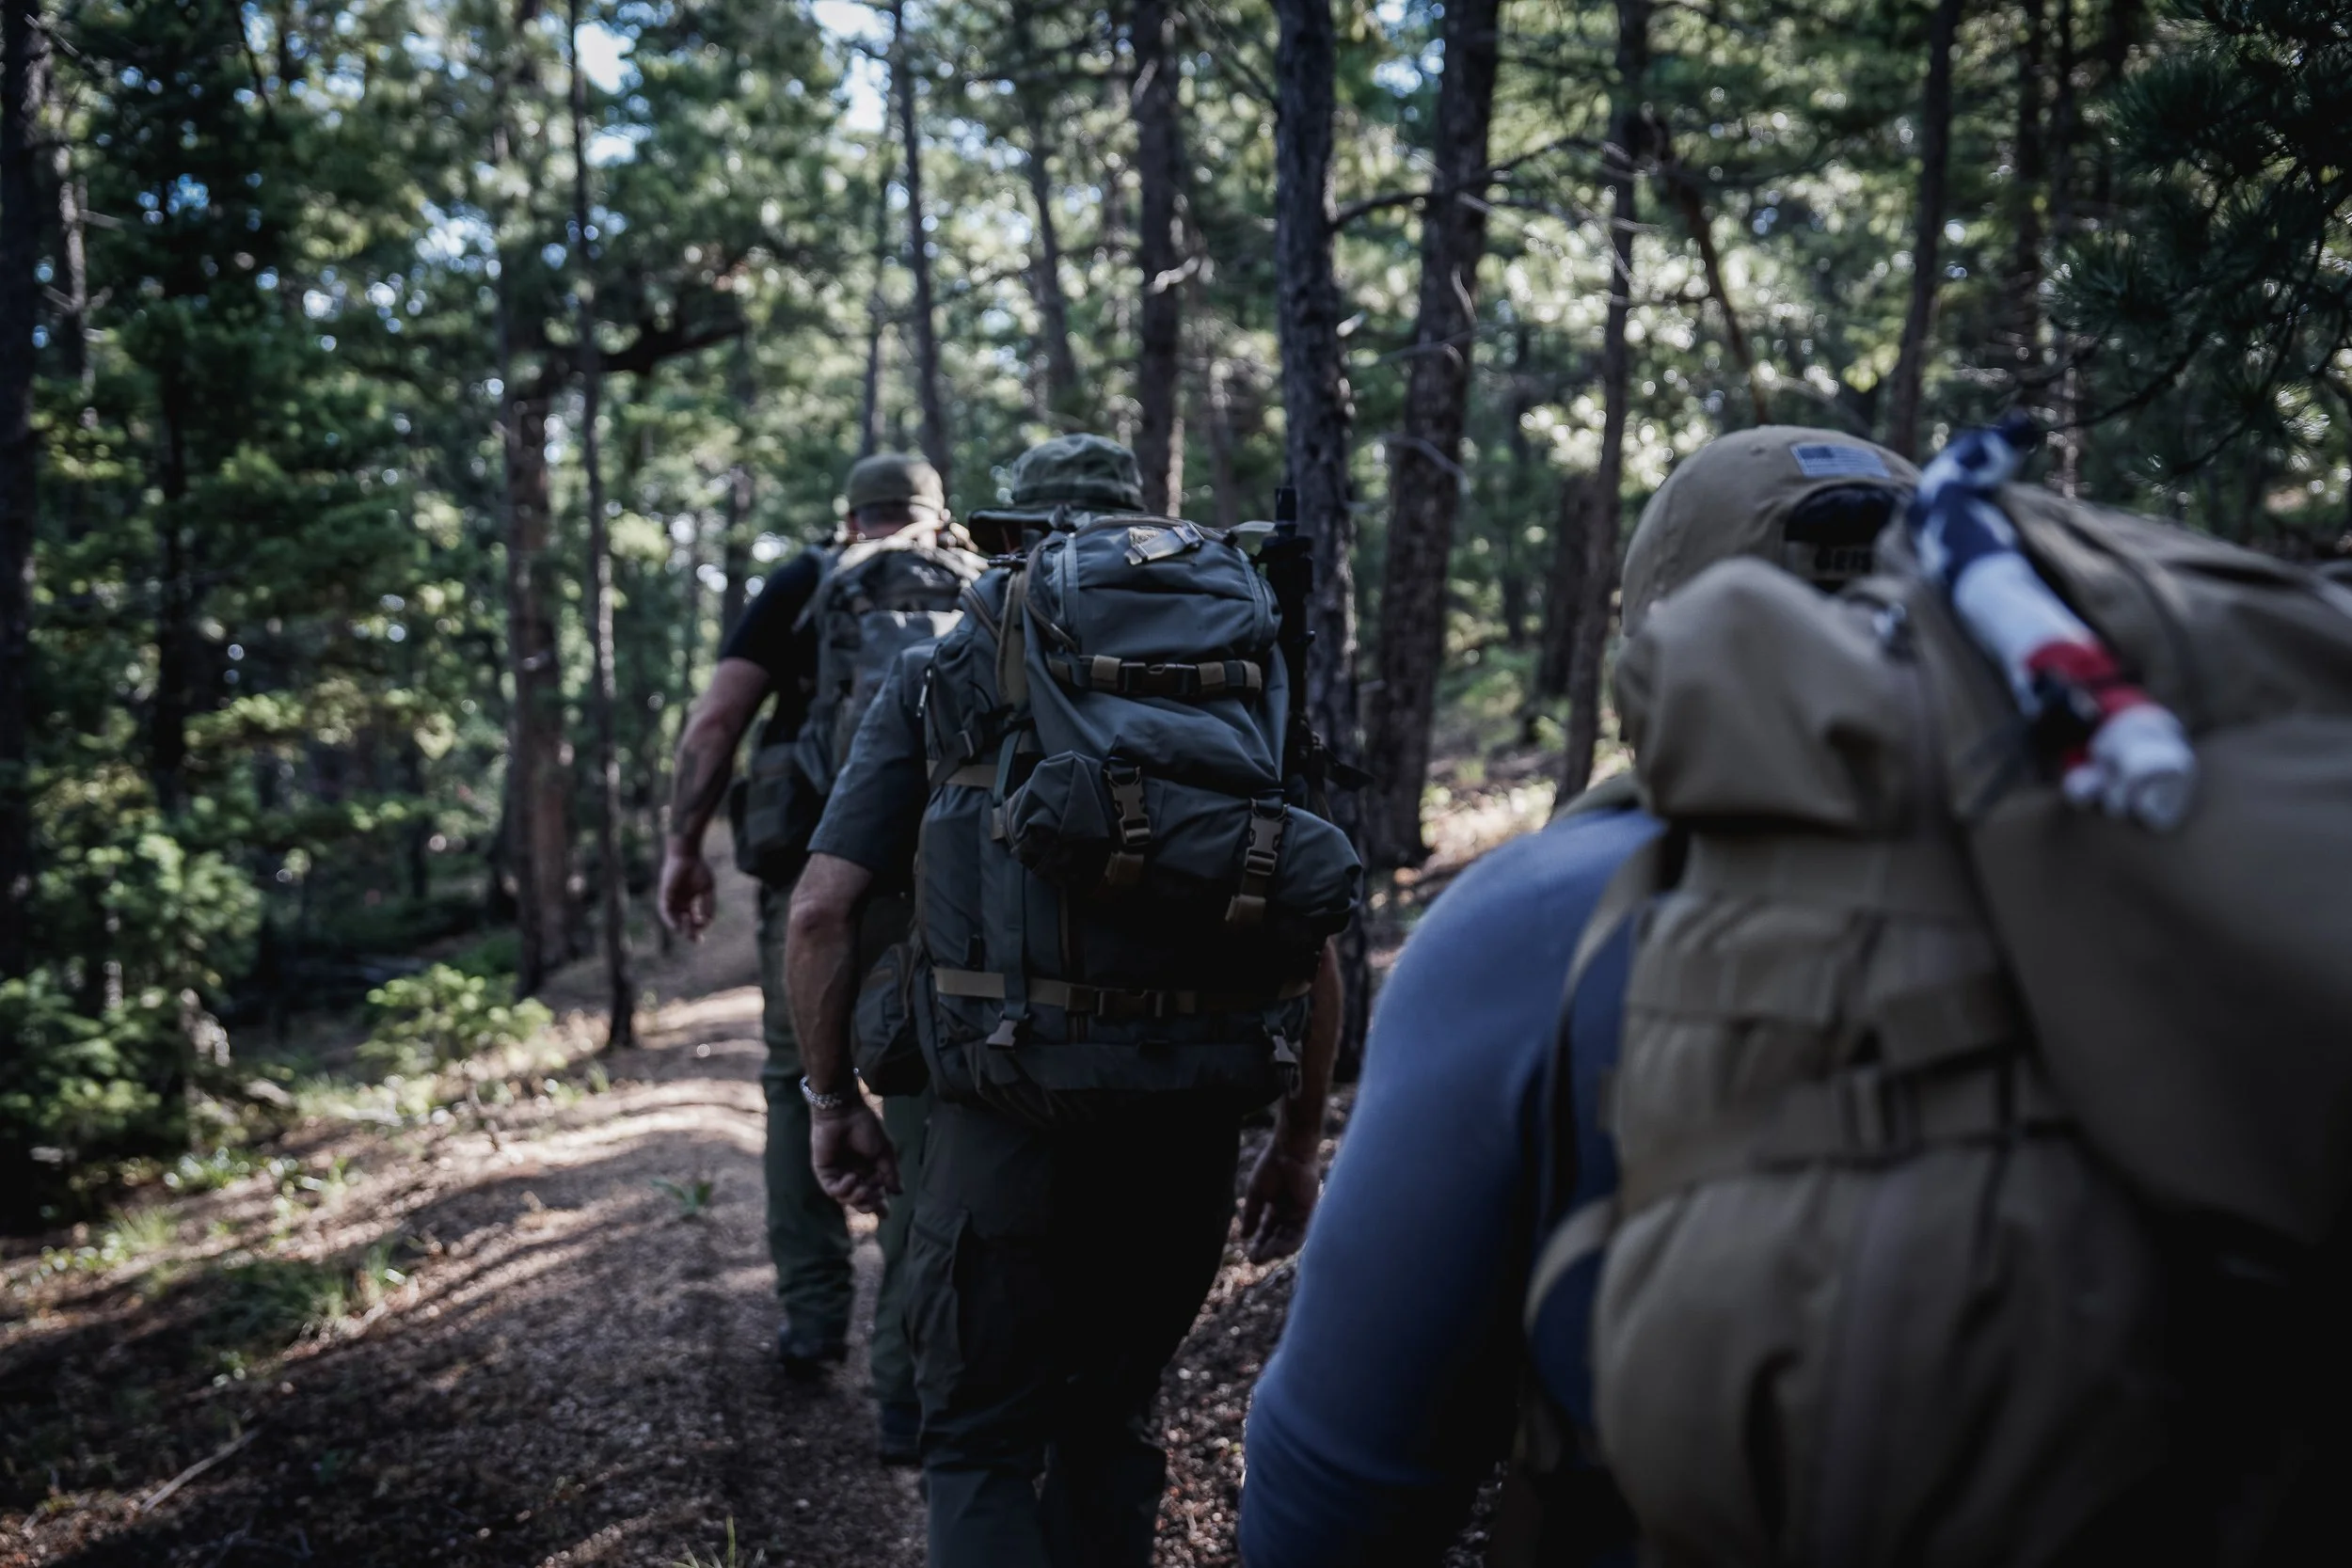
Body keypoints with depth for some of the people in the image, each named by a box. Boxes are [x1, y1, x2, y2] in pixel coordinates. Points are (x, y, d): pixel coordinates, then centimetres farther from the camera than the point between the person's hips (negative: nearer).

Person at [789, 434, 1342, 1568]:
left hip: (1005, 1133, -2)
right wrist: (1296, 1146, 14)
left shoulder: (943, 675, 4)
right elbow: (1311, 937, 5)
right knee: (1110, 1425, 22)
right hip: (1188, 1135, 3)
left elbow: (822, 909, -4)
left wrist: (832, 1102, 9)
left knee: (982, 1447, 13)